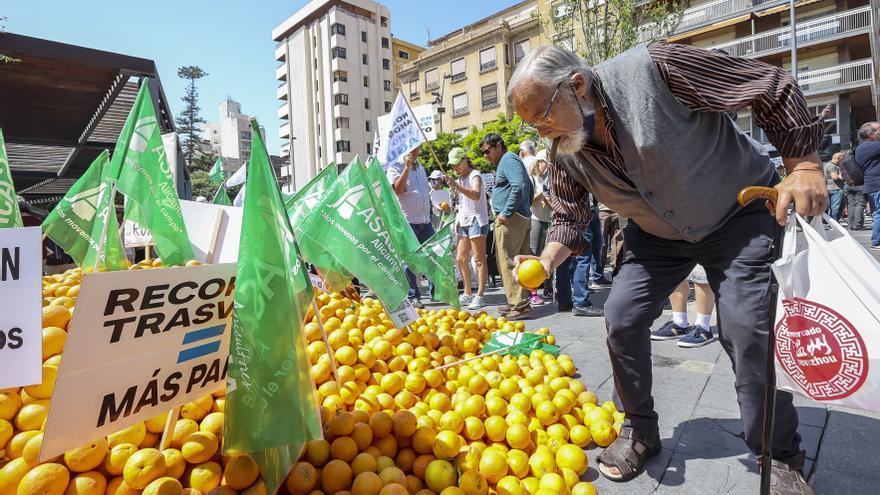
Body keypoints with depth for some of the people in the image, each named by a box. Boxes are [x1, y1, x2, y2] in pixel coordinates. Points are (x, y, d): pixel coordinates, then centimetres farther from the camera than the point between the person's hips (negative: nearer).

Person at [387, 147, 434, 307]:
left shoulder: (420, 168, 20)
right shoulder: (395, 167, -3)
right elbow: (398, 190, -19)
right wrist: (407, 166, -19)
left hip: (425, 221, 7)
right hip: (407, 221, -7)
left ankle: (435, 291, 19)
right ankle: (413, 297, 7)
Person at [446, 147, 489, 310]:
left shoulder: (474, 175, -7)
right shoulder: (460, 178, 19)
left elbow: (476, 195, -28)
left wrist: (456, 186, -37)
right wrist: (457, 220, 15)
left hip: (476, 220, -9)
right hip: (464, 222, 9)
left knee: (479, 259, -7)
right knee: (460, 259, 8)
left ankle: (480, 296, -5)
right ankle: (467, 294, 17)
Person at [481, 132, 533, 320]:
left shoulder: (508, 159, -6)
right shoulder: (507, 161, 25)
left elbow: (519, 186, -22)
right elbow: (529, 188, 28)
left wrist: (506, 212, -19)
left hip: (510, 220, -11)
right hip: (522, 218, 11)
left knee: (508, 263, -10)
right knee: (515, 262, 12)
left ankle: (520, 305, -8)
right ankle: (518, 301, 19)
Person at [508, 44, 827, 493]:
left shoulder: (652, 68, -28)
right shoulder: (563, 154, -11)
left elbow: (773, 87, -19)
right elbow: (569, 218, 0)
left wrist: (804, 166, -23)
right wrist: (547, 260, -20)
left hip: (740, 214, -4)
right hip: (657, 234, 5)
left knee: (747, 327, -13)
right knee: (621, 316, -6)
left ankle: (780, 459, 11)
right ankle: (639, 430, 15)